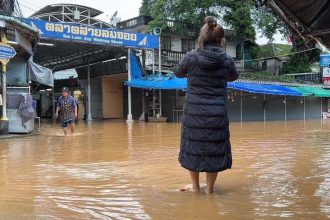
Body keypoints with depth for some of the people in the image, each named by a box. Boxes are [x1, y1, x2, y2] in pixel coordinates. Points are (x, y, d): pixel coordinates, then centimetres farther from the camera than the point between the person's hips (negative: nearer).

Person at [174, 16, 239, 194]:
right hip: (217, 115, 0)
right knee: (213, 150, 12)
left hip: (193, 114, 0)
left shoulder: (190, 58, -8)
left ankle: (196, 187, 27)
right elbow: (233, 77, 17)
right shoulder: (227, 61, -5)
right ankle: (209, 189, 22)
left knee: (193, 148, 15)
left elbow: (177, 73, 12)